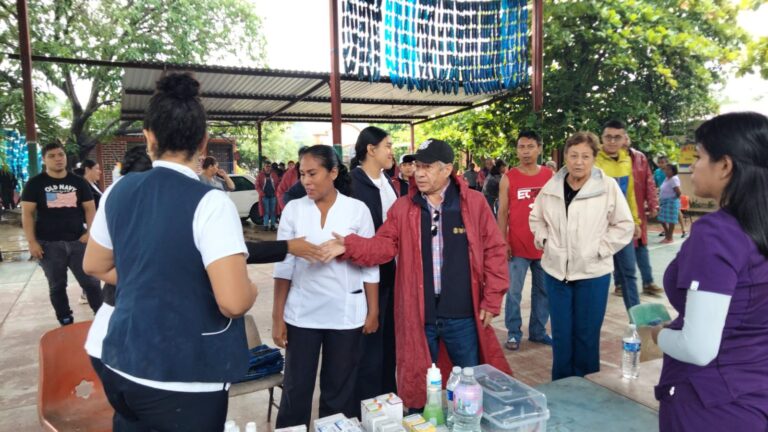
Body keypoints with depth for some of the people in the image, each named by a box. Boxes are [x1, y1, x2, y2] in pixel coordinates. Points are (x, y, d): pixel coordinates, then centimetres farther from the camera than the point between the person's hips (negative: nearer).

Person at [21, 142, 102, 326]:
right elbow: (27, 213, -1)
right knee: (57, 286, 10)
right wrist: (32, 242, -8)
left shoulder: (79, 182, 6)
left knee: (91, 281, 2)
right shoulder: (35, 183, 2)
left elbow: (90, 208, 7)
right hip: (49, 244, 0)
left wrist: (90, 232, -6)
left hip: (78, 241, 1)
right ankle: (66, 324, 22)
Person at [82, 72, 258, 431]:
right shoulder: (210, 203, -21)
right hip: (182, 380, -5)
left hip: (122, 364, 6)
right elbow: (234, 302, -27)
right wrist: (251, 290, -6)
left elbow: (95, 266, 14)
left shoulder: (120, 191, 0)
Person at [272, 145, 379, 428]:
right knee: (295, 389, 9)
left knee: (340, 391, 13)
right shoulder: (293, 209, -1)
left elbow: (370, 264, 0)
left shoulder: (357, 209, -4)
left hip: (346, 314, -1)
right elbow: (283, 264, 1)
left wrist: (373, 311, 1)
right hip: (301, 313, 1)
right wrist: (277, 316, -1)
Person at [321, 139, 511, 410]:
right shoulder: (402, 207, 3)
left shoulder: (474, 202, -3)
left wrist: (491, 300, -3)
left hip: (462, 315, -1)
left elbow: (494, 250, -1)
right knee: (418, 384, 17)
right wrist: (348, 246, -22)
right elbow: (384, 245, -4)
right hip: (417, 315, 2)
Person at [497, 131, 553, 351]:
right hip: (517, 246, -3)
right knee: (514, 292, 2)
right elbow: (502, 212, -2)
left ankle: (538, 331, 26)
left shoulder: (550, 176, 4)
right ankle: (513, 333, 15)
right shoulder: (508, 178, -3)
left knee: (543, 291, 12)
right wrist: (503, 242, -8)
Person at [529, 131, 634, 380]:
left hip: (592, 273, -2)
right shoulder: (552, 186, 1)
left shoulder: (608, 186, -8)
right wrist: (543, 239, 2)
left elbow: (624, 225, -3)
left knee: (586, 336, 10)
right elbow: (536, 217, 16)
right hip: (555, 271, 3)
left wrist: (600, 249, -10)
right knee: (561, 335, 13)